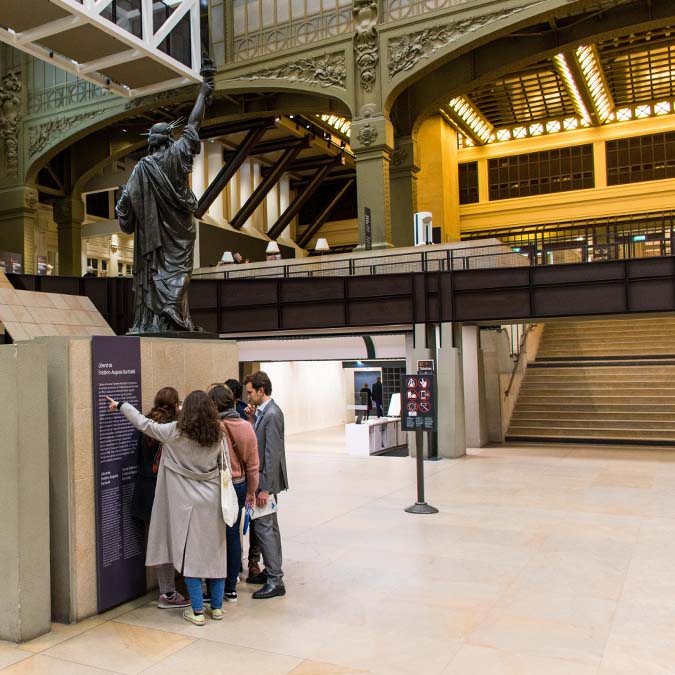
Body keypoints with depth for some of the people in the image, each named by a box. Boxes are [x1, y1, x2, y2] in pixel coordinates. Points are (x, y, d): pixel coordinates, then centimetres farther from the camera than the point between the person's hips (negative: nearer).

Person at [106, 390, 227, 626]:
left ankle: (197, 611, 9)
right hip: (212, 502, 3)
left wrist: (120, 405, 13)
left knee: (190, 554, 5)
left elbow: (143, 423, 1)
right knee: (214, 553, 11)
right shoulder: (217, 436, -3)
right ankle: (217, 607, 20)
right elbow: (223, 465, 6)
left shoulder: (174, 432, -10)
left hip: (187, 503, -3)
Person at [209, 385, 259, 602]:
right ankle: (231, 588, 24)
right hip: (239, 486, 5)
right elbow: (253, 465, 4)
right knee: (233, 535, 14)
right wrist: (251, 493, 13)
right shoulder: (246, 427, -2)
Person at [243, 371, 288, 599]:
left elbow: (272, 454, -22)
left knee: (263, 527, -6)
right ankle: (273, 572, 29)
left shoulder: (272, 414, -19)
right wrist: (251, 419, 0)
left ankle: (275, 580, 1)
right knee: (269, 527, 17)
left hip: (267, 480, -10)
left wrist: (265, 488, -22)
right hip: (263, 479, 10)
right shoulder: (263, 412, 10)